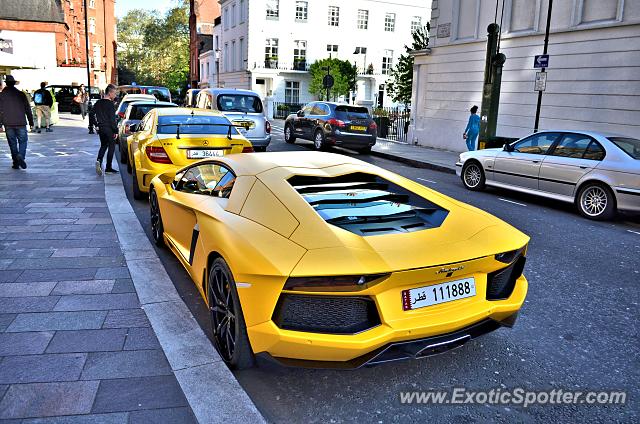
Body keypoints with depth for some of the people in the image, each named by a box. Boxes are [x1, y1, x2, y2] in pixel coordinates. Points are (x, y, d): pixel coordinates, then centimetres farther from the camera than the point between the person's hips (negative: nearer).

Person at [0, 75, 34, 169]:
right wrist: (31, 121, 9)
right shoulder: (21, 94, 0)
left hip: (8, 124, 1)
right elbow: (28, 109, 2)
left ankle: (16, 162, 10)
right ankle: (20, 156, -19)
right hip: (21, 123, -1)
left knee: (12, 143, 8)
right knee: (23, 141, 6)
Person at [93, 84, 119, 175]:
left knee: (103, 146, 20)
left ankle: (99, 161, -6)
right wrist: (116, 131, -14)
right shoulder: (110, 104, -15)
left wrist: (97, 124, 18)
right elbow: (112, 119, -18)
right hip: (109, 129, -7)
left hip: (101, 128, 7)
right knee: (111, 147, 4)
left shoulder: (98, 103, 7)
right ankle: (108, 168, 7)